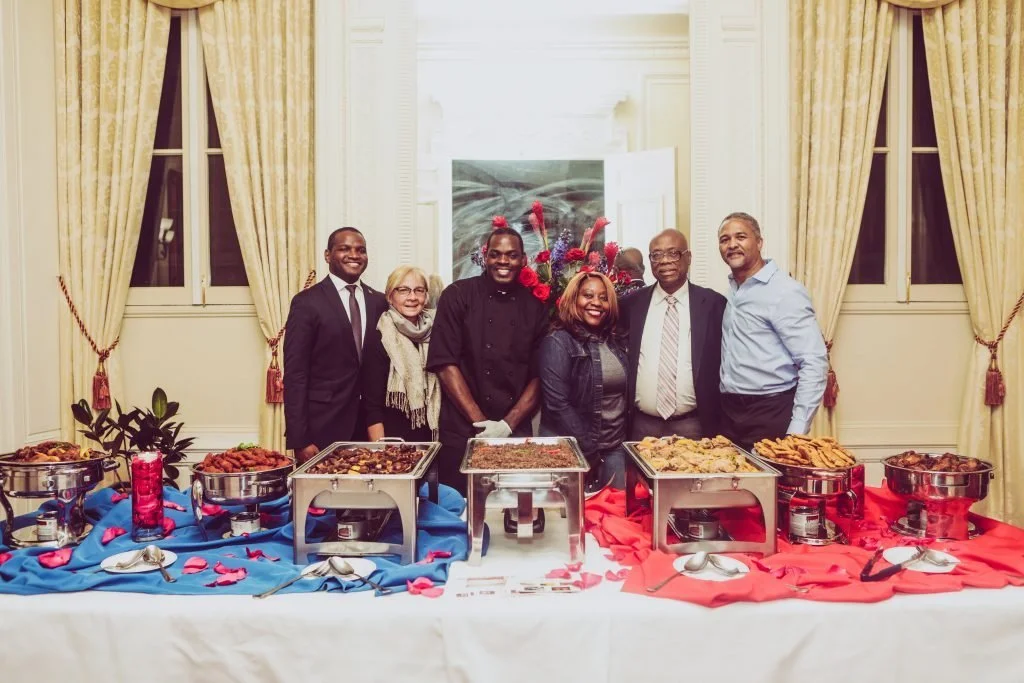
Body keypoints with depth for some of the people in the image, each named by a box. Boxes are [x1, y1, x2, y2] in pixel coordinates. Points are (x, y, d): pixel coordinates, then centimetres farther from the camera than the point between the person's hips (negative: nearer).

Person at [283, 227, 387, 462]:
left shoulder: (379, 301, 8)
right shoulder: (307, 302, -4)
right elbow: (295, 374, -7)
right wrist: (299, 440, -12)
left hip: (370, 426, 4)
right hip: (323, 428, -3)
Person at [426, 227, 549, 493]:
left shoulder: (534, 305, 6)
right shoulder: (458, 296, -2)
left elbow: (539, 374, 3)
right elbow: (445, 364, -7)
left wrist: (508, 424, -9)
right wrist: (481, 422, -12)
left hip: (517, 433, 2)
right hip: (463, 432, -2)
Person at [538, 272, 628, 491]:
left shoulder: (615, 342, 10)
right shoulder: (557, 342, -10)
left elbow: (624, 394, 13)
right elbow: (557, 404, -15)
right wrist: (589, 453, -14)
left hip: (615, 449, 6)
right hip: (572, 451, -6)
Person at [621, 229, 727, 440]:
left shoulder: (713, 303, -1)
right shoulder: (632, 304, 4)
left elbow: (724, 363, 4)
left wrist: (717, 422, 0)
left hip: (693, 426, -1)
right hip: (642, 426, 2)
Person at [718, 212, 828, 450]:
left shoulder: (785, 292, -12)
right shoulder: (732, 290, 11)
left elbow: (814, 363, -16)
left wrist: (796, 432, -19)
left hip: (771, 413, -6)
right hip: (731, 412, 7)